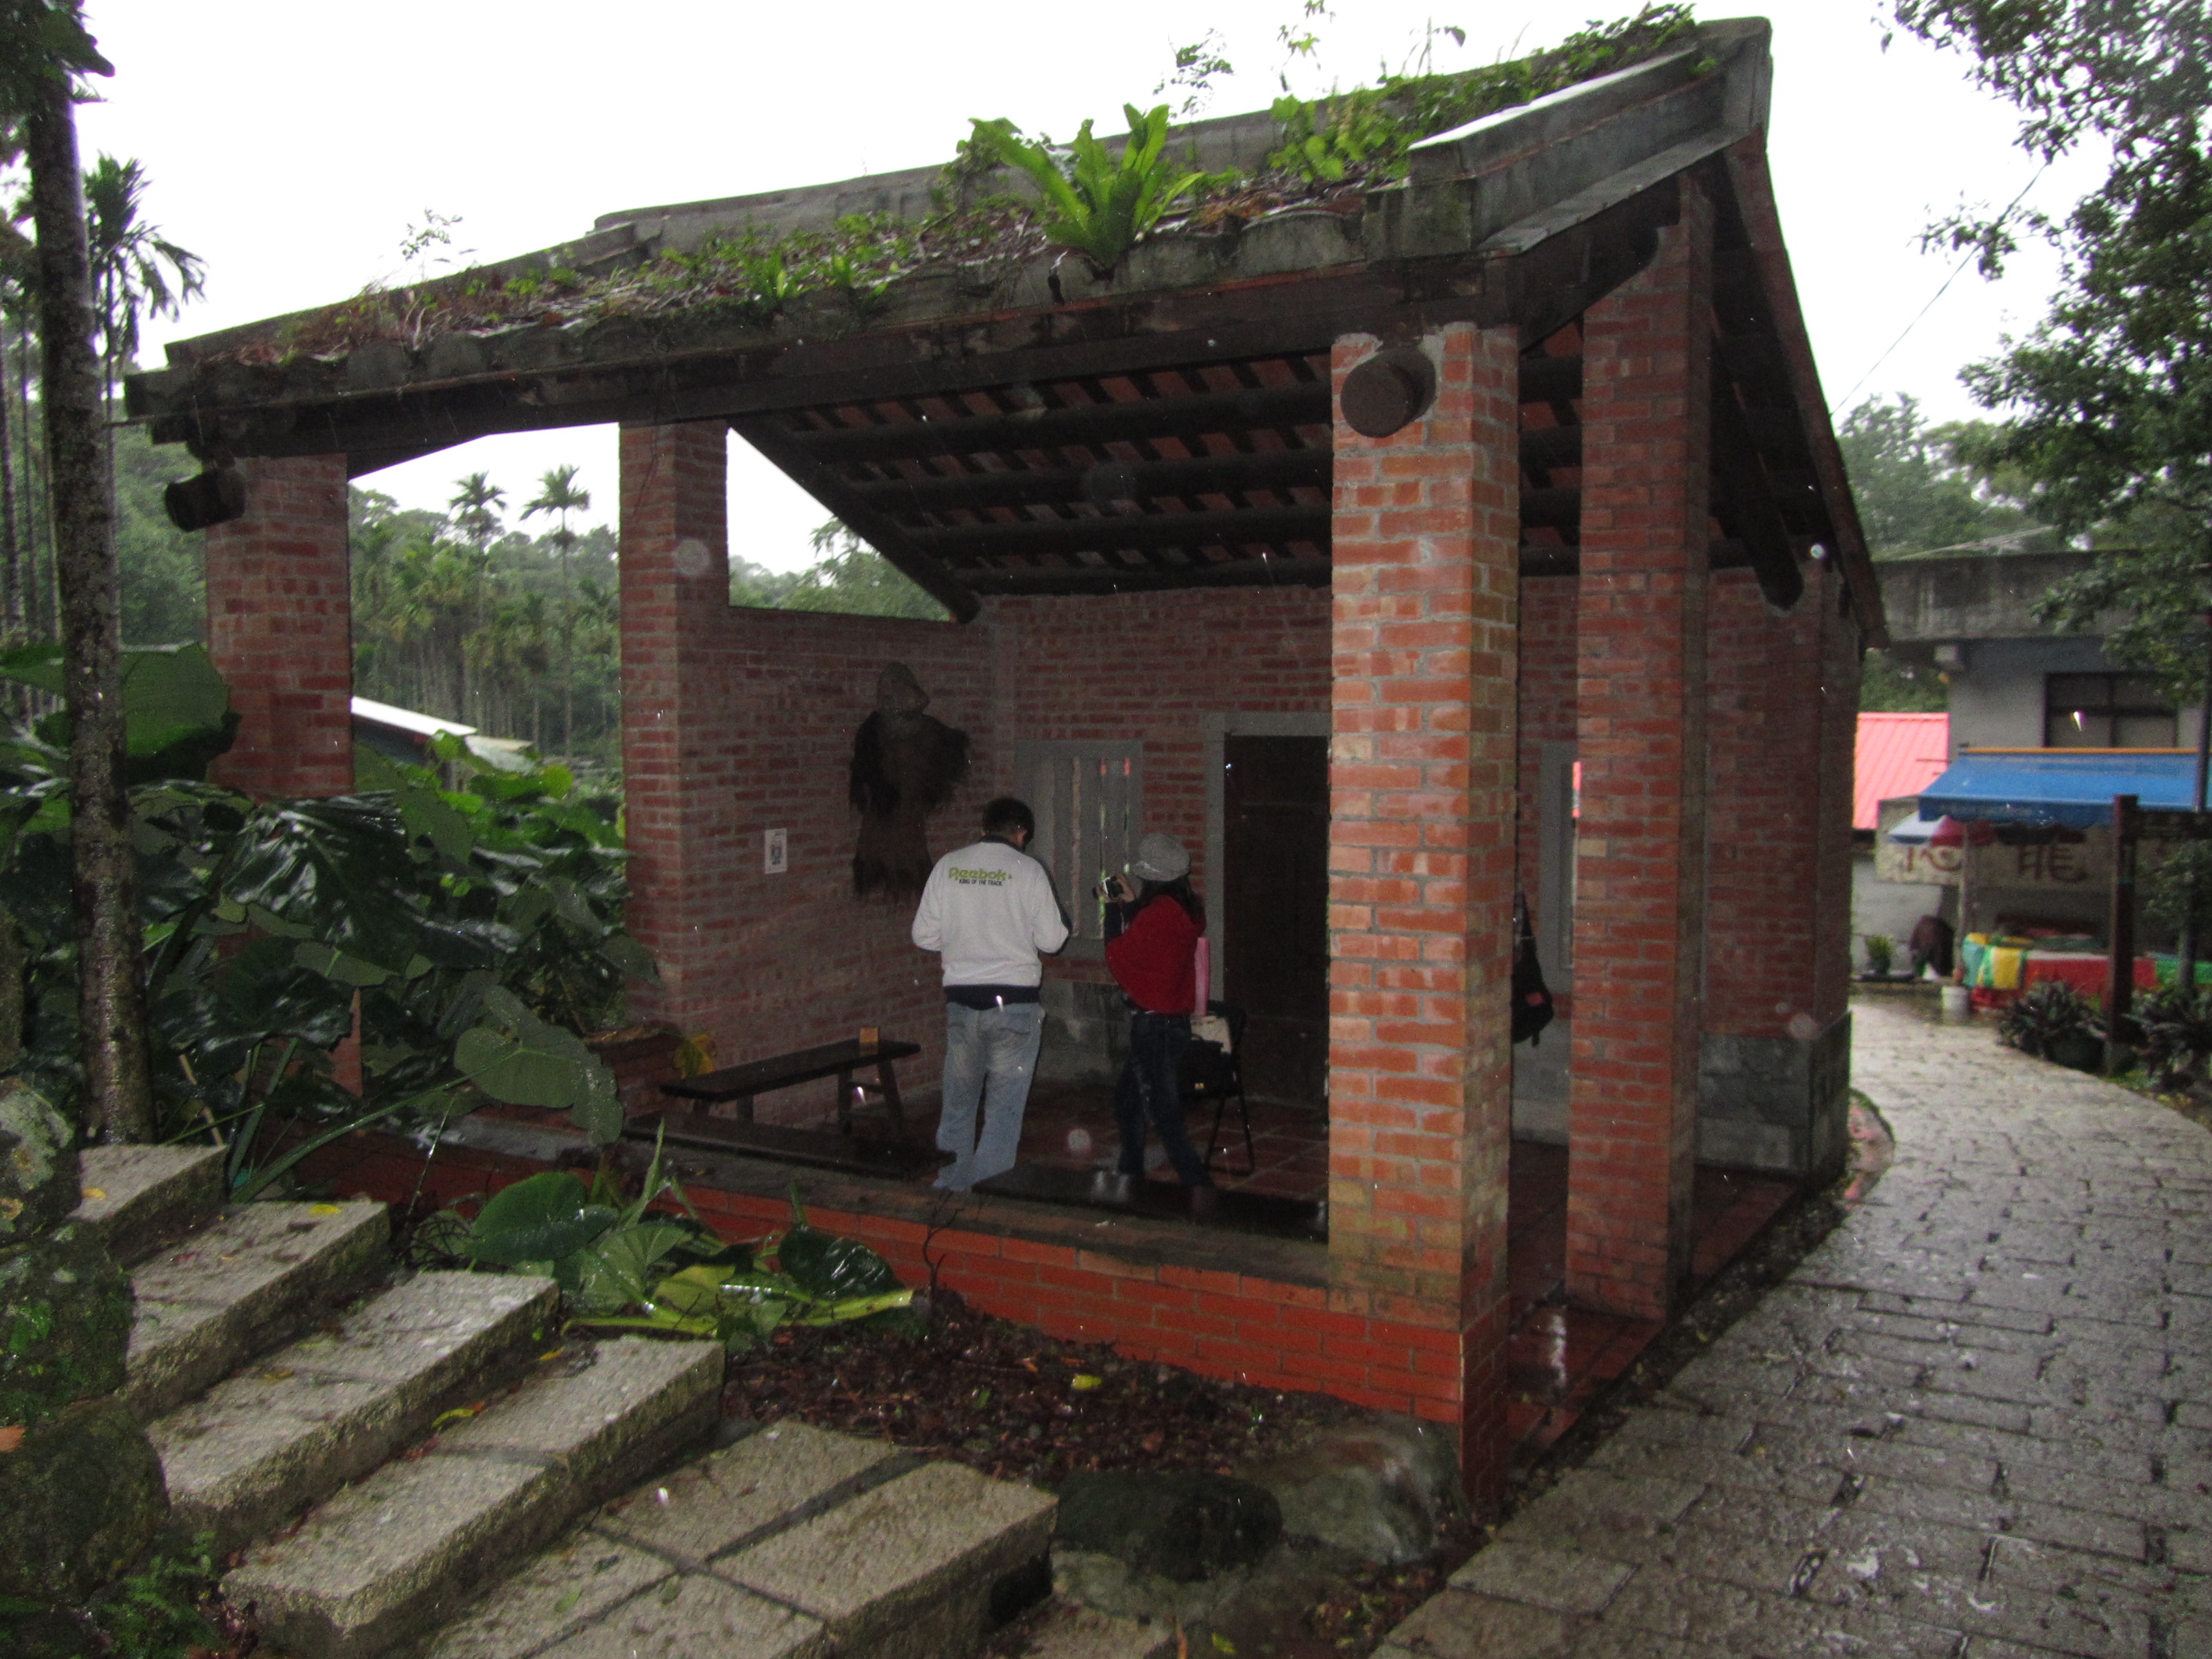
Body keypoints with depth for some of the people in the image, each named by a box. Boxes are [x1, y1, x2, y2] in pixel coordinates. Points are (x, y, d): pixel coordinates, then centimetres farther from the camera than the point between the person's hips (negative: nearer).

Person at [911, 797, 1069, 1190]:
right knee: (1004, 1107, 4)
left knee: (958, 1103, 17)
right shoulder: (1028, 870, -5)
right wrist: (1062, 918, 17)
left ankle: (950, 1188, 24)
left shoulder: (948, 866, 3)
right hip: (1014, 1001, -3)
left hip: (960, 999, 3)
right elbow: (1052, 940, -4)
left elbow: (924, 936, 3)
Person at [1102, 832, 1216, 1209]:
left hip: (1153, 1022, -9)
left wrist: (1114, 909, 1)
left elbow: (1118, 954, -11)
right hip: (1176, 1019, 9)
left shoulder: (1158, 912, -21)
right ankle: (1130, 1174, 32)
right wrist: (1130, 903, 17)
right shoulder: (1189, 910, 6)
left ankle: (1197, 1182, -16)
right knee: (1127, 1097, 23)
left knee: (1160, 1109, -7)